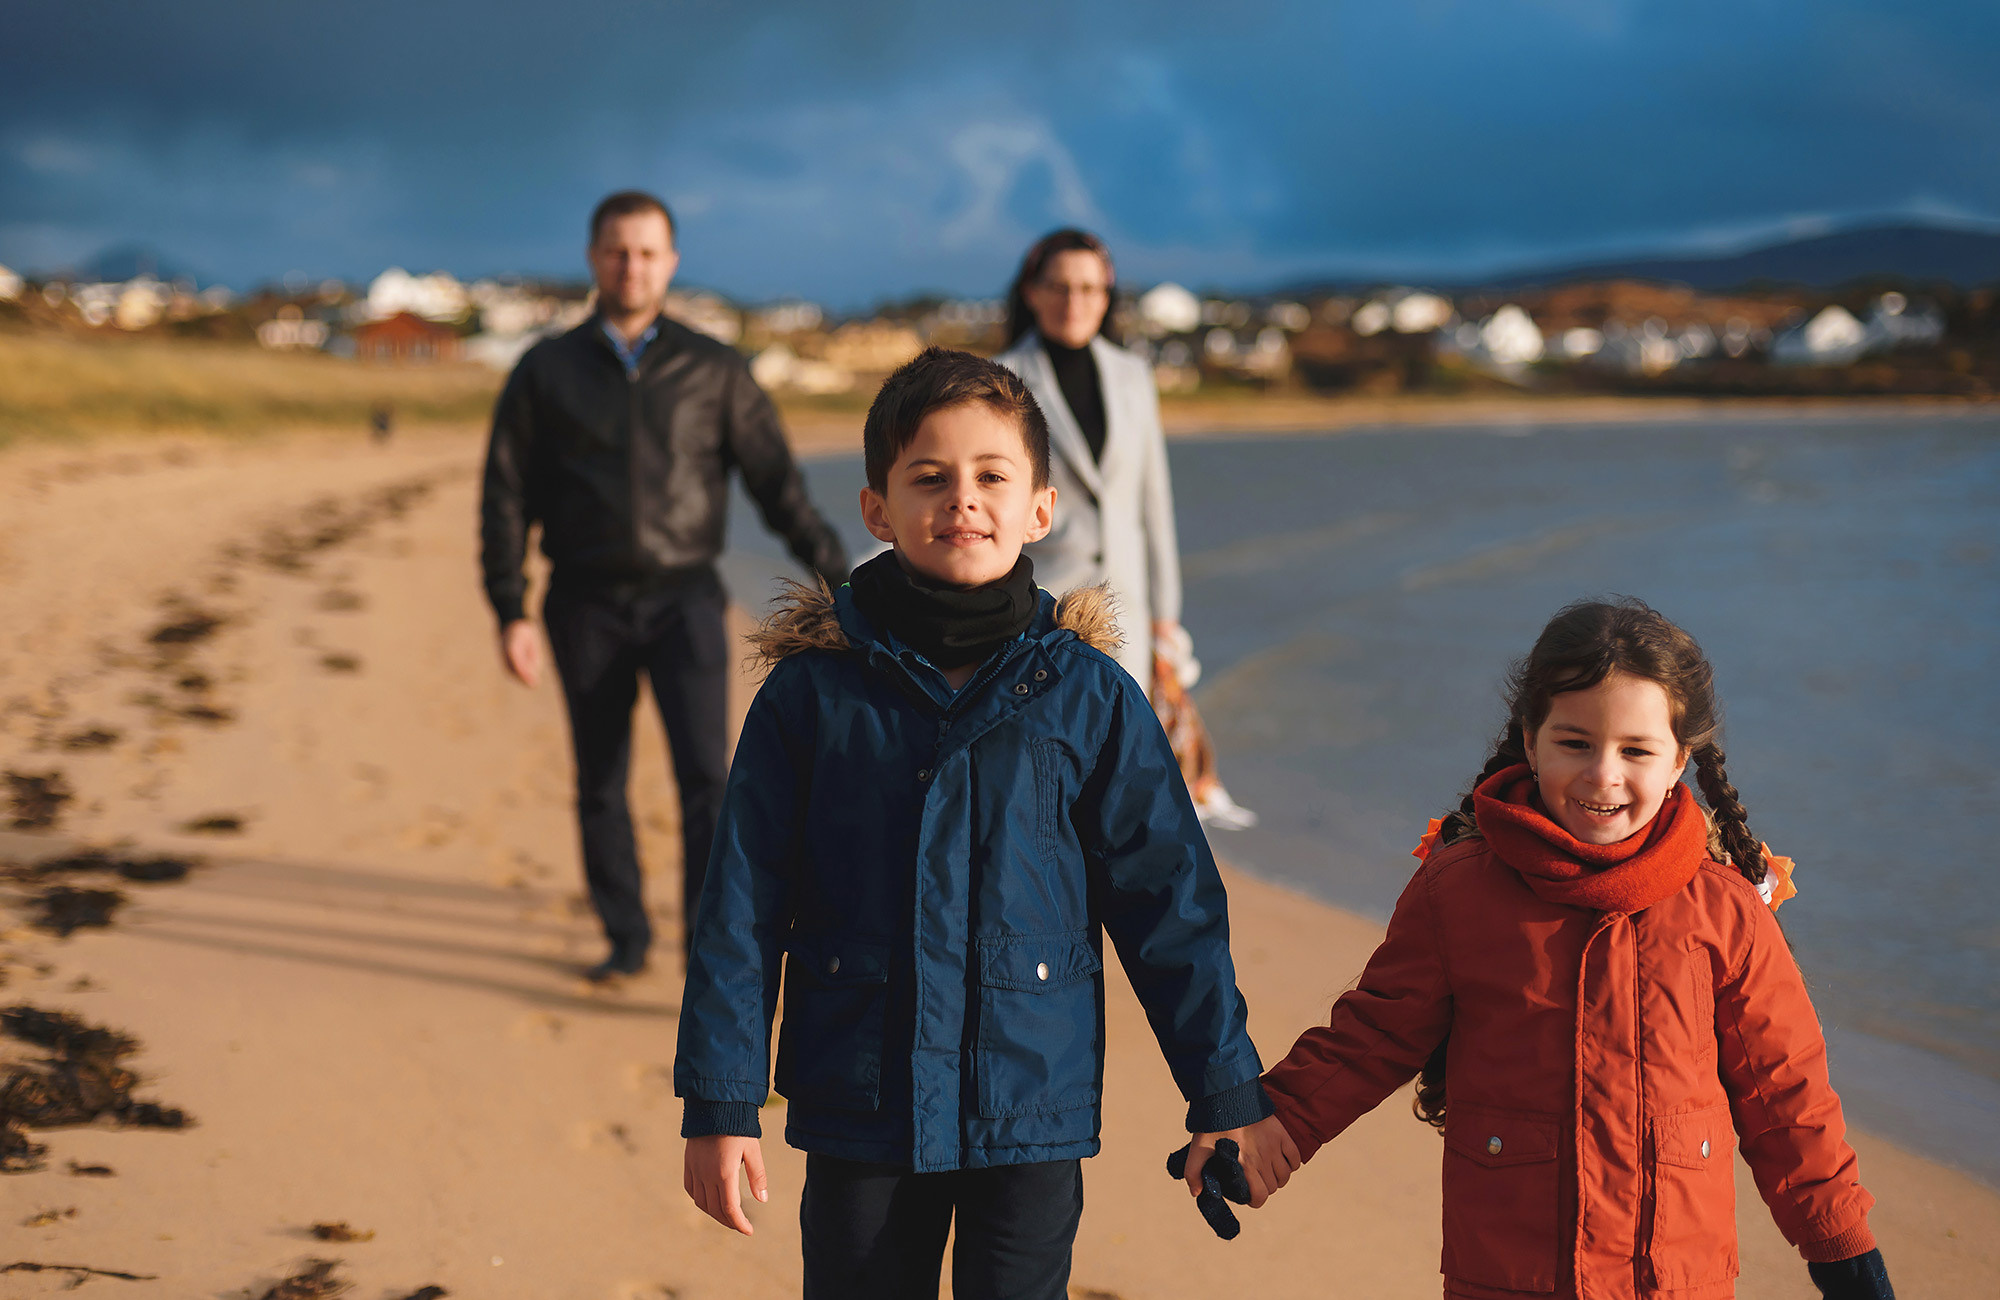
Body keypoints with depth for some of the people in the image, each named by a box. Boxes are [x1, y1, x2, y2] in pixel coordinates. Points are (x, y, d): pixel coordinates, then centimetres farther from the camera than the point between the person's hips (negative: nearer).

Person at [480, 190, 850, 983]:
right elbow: (506, 497, 6)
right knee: (600, 784, 7)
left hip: (683, 599, -1)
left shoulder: (712, 370, 5)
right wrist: (510, 613, -2)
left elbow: (776, 482, 6)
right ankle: (626, 940, 22)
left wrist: (839, 576, -3)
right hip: (587, 605, 1)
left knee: (706, 776, -12)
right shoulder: (547, 372, 5)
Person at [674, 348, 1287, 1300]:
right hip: (859, 1119, 0)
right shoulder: (811, 693, -4)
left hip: (1032, 1117, 0)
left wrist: (1226, 1096, 5)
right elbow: (740, 910, 0)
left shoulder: (1091, 697, -2)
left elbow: (1171, 902, 3)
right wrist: (719, 1105, -1)